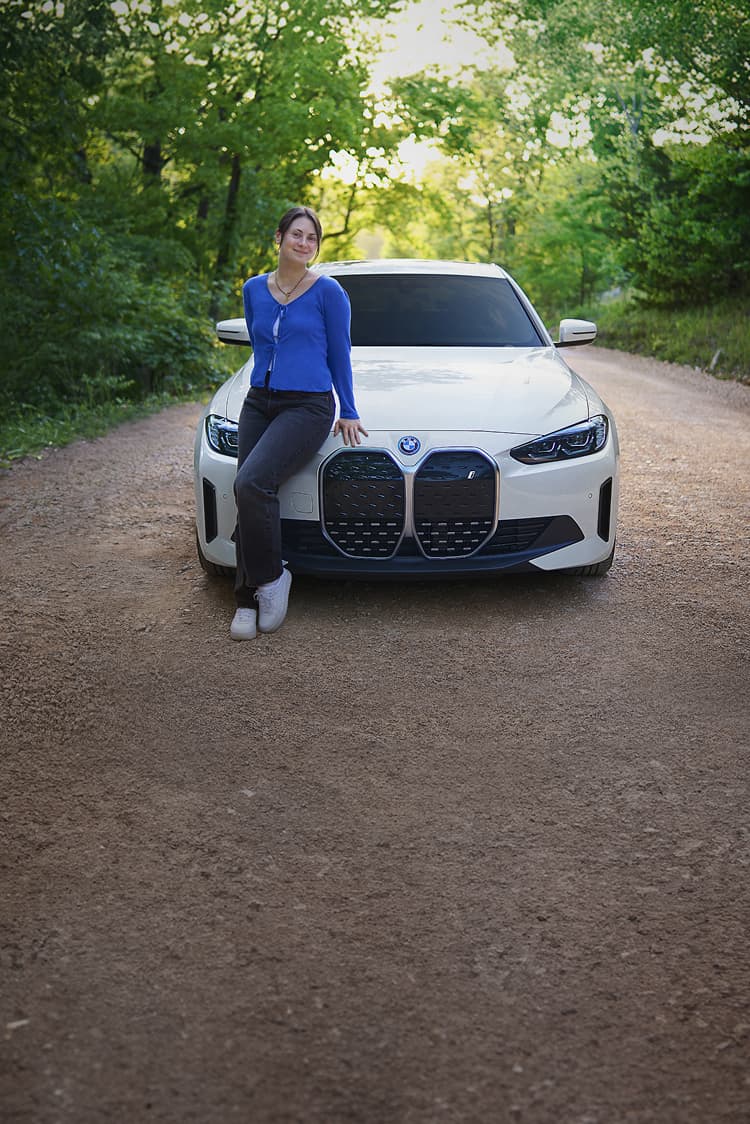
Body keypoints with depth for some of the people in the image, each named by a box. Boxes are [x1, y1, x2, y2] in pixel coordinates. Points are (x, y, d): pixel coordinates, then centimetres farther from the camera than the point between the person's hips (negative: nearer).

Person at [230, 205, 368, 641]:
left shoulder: (327, 291, -3)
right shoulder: (255, 289, 11)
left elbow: (340, 354, 3)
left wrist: (348, 413, 5)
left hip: (308, 406, -5)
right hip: (259, 403, 5)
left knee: (251, 483, -25)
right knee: (251, 495, -5)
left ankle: (271, 577, -7)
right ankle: (250, 599, 4)